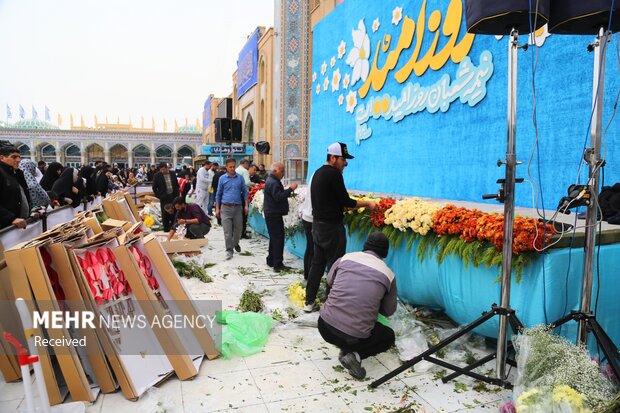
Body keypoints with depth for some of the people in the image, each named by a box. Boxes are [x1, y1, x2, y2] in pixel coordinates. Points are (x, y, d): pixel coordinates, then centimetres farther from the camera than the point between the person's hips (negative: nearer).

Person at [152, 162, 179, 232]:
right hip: (164, 197, -3)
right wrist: (159, 196, -7)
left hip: (173, 196, 3)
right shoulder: (157, 176, -5)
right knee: (165, 214, 0)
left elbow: (177, 185, 11)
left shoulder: (172, 173, 4)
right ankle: (166, 230, 9)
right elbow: (154, 188, -1)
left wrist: (177, 194, 3)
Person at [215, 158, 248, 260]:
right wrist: (217, 208, 5)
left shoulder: (240, 178, 4)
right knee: (227, 231, -5)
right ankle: (229, 250, 3)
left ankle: (235, 243, 38)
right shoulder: (222, 178, 3)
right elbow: (218, 194, 8)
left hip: (238, 207, 1)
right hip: (225, 207, -1)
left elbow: (245, 191, 9)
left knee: (238, 229, 11)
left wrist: (246, 205, 2)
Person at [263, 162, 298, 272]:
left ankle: (271, 261, 28)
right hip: (274, 215, -11)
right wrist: (290, 189, -27)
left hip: (272, 214, 11)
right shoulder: (273, 183, -17)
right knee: (278, 239, -9)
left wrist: (288, 192, 9)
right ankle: (278, 265, -7)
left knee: (274, 238, 18)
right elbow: (278, 197, -27)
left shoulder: (273, 181, 17)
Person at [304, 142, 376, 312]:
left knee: (317, 263, 14)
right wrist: (367, 204, -1)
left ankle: (309, 302, 21)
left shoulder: (318, 173, 13)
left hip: (317, 224, 9)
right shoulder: (334, 174, -16)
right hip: (332, 227, -9)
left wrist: (346, 206, 17)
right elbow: (346, 201, -13)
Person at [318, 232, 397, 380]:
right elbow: (388, 311, 10)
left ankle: (345, 349, 20)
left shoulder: (346, 257, 3)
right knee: (389, 336, 25)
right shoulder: (389, 275, -1)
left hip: (325, 326, 3)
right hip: (356, 338, -3)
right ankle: (356, 355, 2)